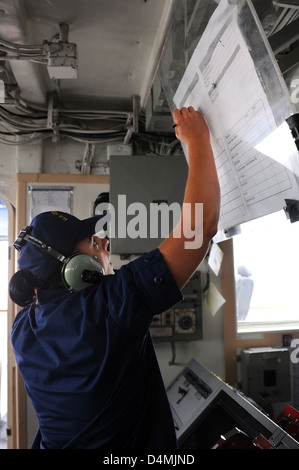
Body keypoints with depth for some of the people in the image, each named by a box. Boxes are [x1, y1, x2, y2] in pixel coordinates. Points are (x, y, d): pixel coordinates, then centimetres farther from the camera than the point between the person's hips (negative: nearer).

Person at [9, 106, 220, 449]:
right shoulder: (109, 303, -33)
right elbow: (202, 225, -33)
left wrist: (103, 261, 5)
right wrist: (198, 141, -22)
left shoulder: (22, 328, -11)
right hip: (135, 445, -6)